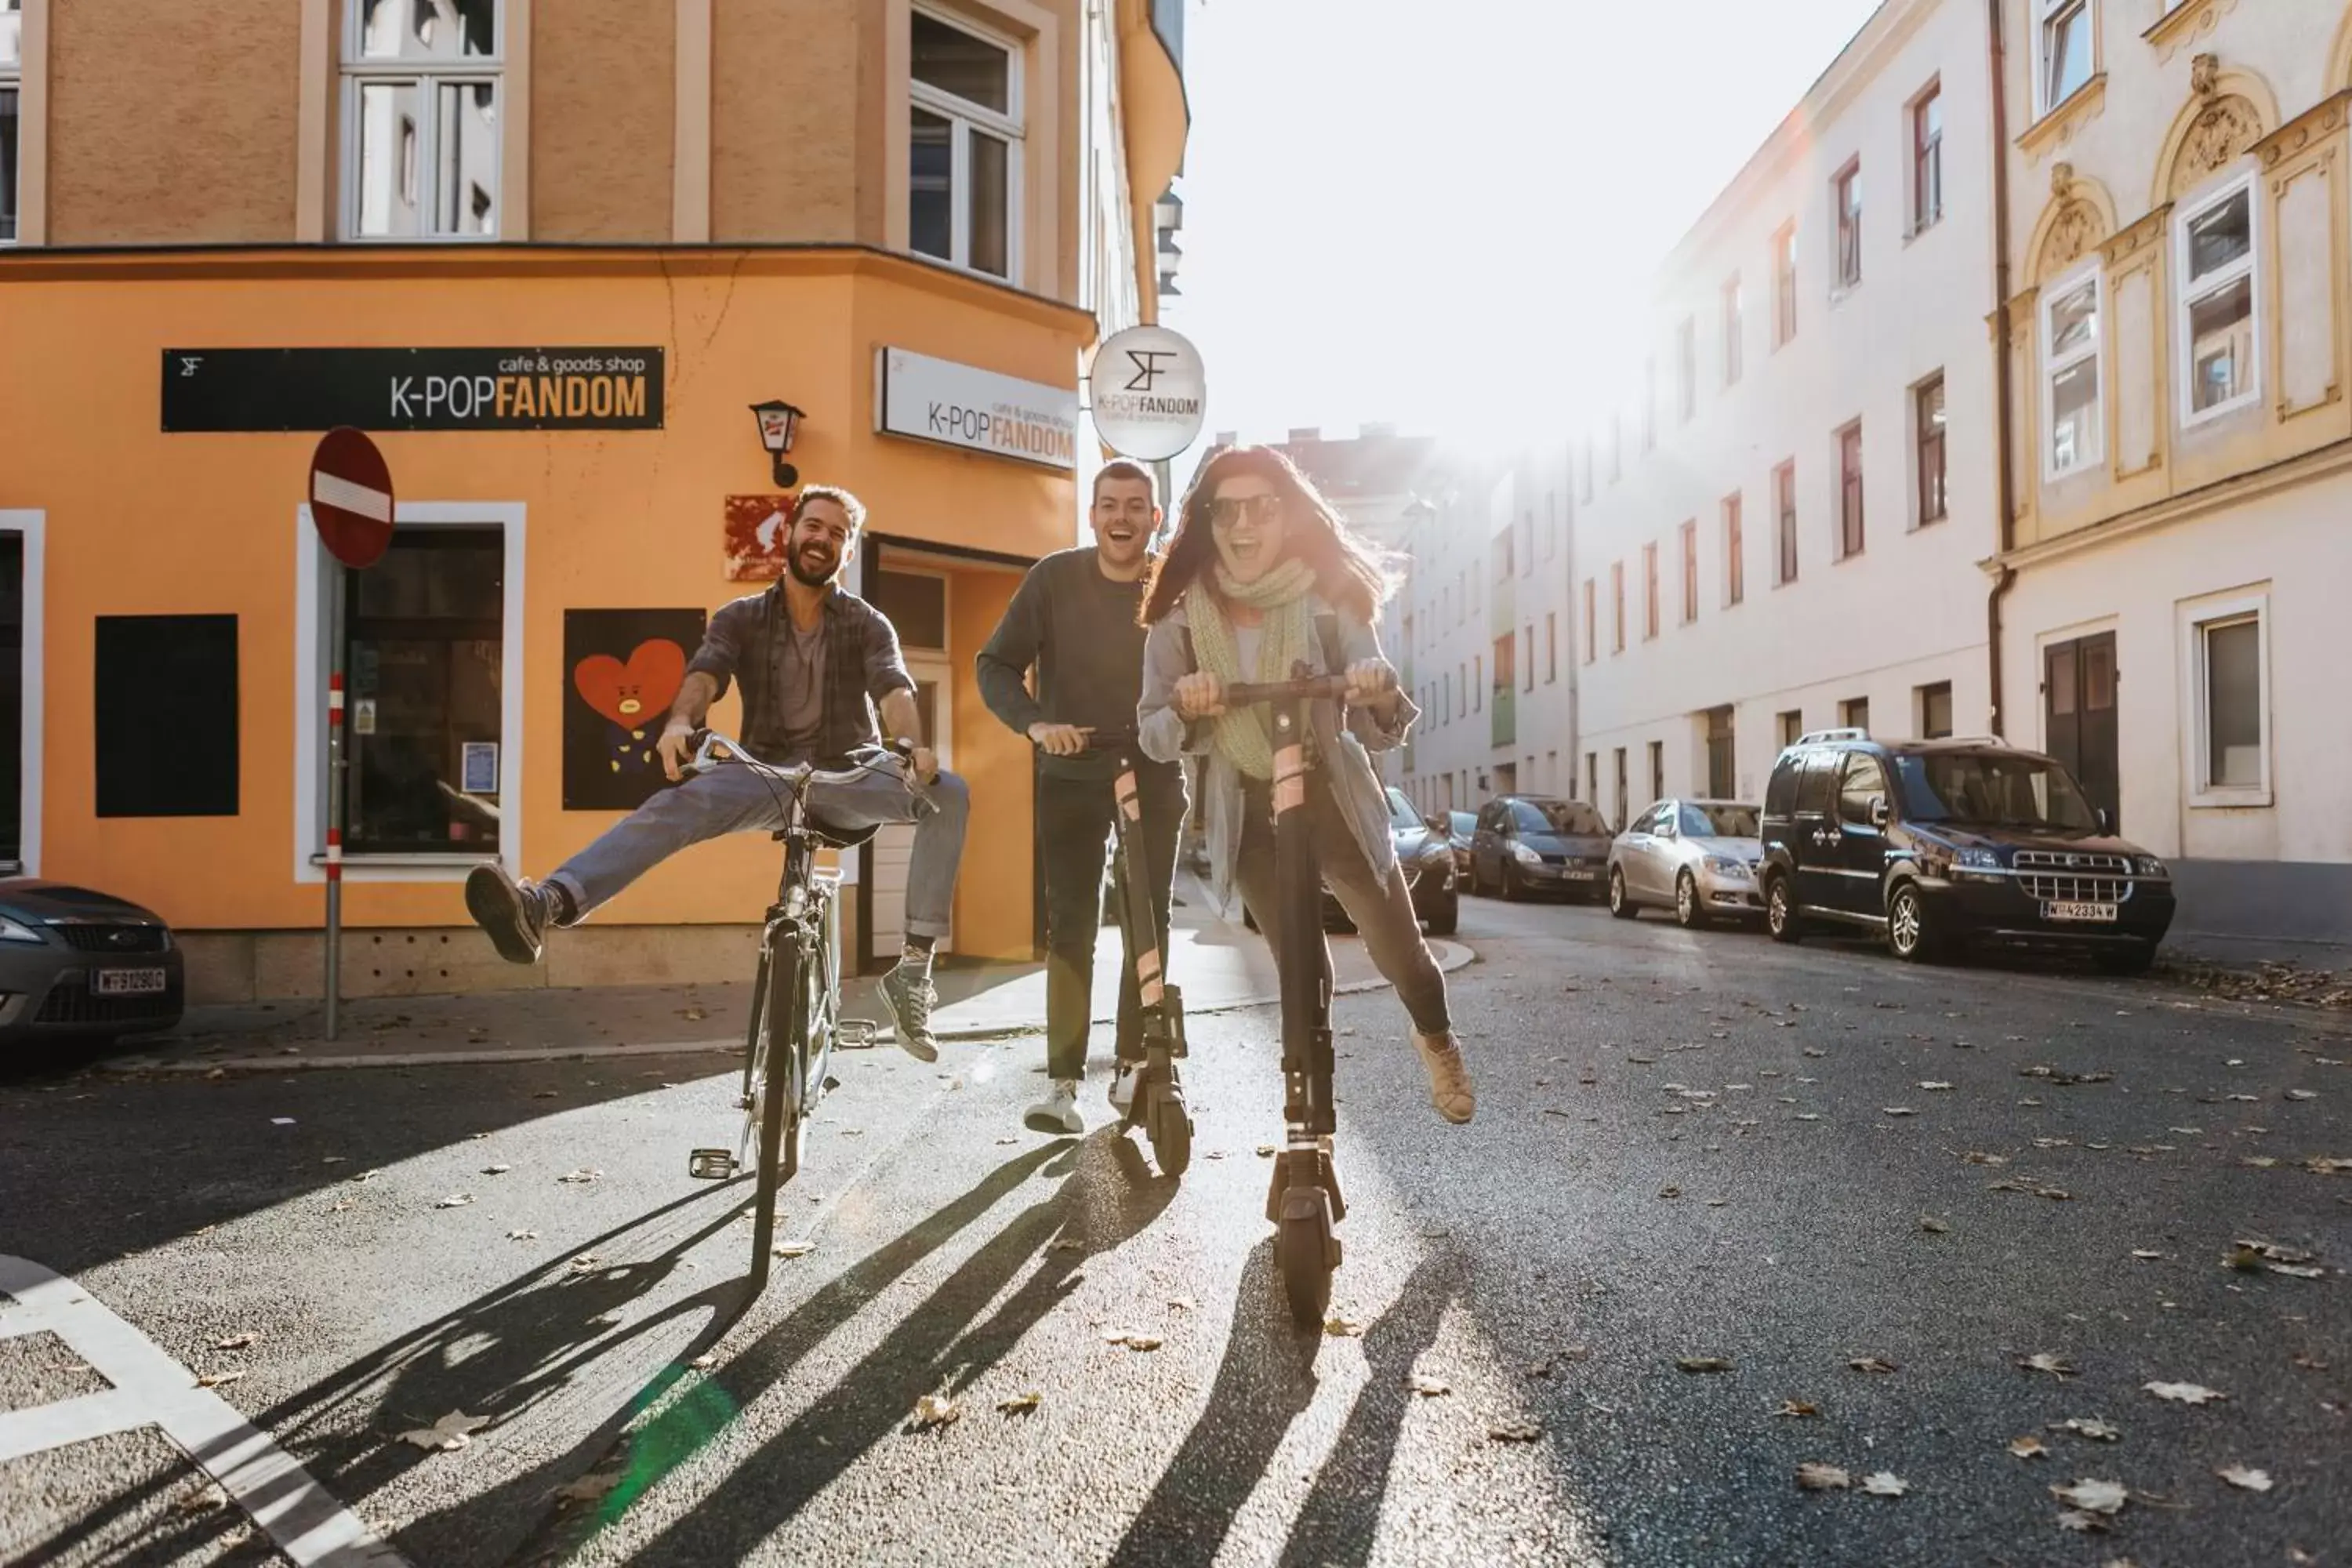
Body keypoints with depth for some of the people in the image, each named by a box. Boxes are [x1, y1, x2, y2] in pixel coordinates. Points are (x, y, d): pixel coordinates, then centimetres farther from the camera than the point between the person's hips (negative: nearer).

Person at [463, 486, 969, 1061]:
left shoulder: (867, 624, 6)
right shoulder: (742, 618, 8)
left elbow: (895, 689, -12)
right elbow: (704, 674, -11)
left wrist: (913, 746, -36)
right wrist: (680, 723, -36)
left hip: (849, 777, 0)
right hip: (766, 774, 1)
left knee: (949, 792, -27)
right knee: (675, 806, -29)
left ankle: (913, 969, -27)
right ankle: (546, 906, -49)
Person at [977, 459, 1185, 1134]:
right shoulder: (1055, 577, -9)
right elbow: (996, 665, -8)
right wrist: (1036, 723, -25)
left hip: (1155, 771, 1)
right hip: (1072, 773, -1)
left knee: (1150, 921, 3)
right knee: (1070, 925, -4)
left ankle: (1132, 1067, 16)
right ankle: (1063, 1083, -2)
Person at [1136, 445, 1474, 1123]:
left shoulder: (1329, 604, -12)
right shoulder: (1181, 620, -8)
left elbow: (1380, 731, -15)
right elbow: (1153, 736, -6)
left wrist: (1383, 699, -38)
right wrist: (1185, 712, -28)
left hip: (1334, 802, -1)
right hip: (1248, 817, 1)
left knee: (1398, 948, 9)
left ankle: (1437, 1041, 43)